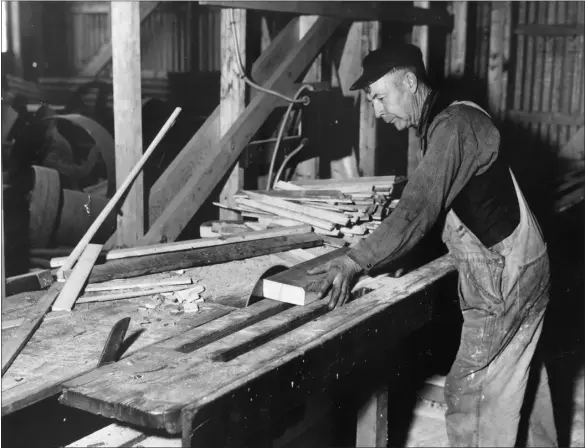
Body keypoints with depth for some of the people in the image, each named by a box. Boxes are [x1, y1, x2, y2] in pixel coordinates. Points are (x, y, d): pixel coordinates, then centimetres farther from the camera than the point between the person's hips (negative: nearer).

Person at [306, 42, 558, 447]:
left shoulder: (454, 125, -21)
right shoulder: (446, 121, 10)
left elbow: (419, 211, -30)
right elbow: (430, 202, 14)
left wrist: (354, 263, -33)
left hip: (506, 281, -10)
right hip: (516, 272, 10)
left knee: (467, 394, -5)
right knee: (522, 381, 21)